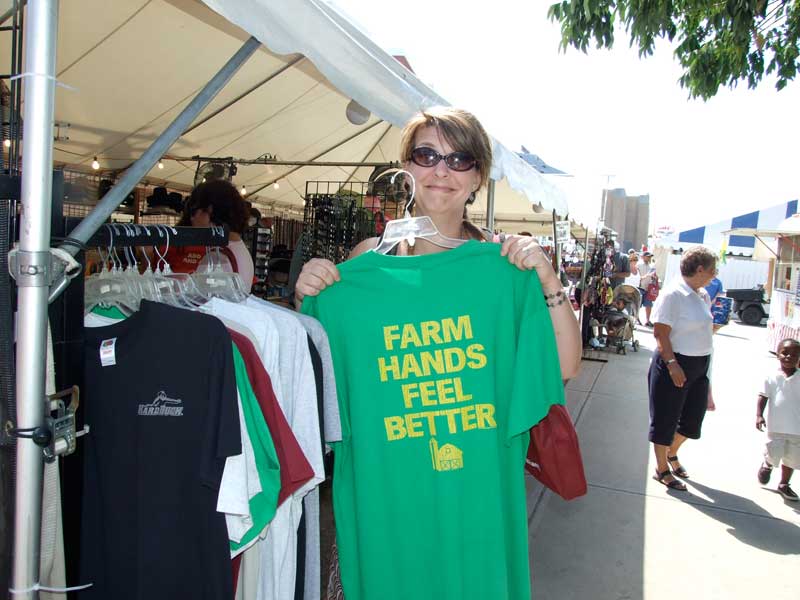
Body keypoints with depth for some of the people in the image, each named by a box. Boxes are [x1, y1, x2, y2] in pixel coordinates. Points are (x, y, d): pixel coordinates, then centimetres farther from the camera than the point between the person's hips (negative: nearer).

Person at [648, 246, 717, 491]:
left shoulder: (702, 295, 7)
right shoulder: (673, 294, -18)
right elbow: (660, 333, -20)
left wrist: (704, 365, 17)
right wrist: (672, 364, -23)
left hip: (699, 365, 9)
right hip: (675, 364, -8)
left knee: (693, 417, 18)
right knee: (666, 418, 6)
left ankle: (671, 454, 42)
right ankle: (662, 469, 21)